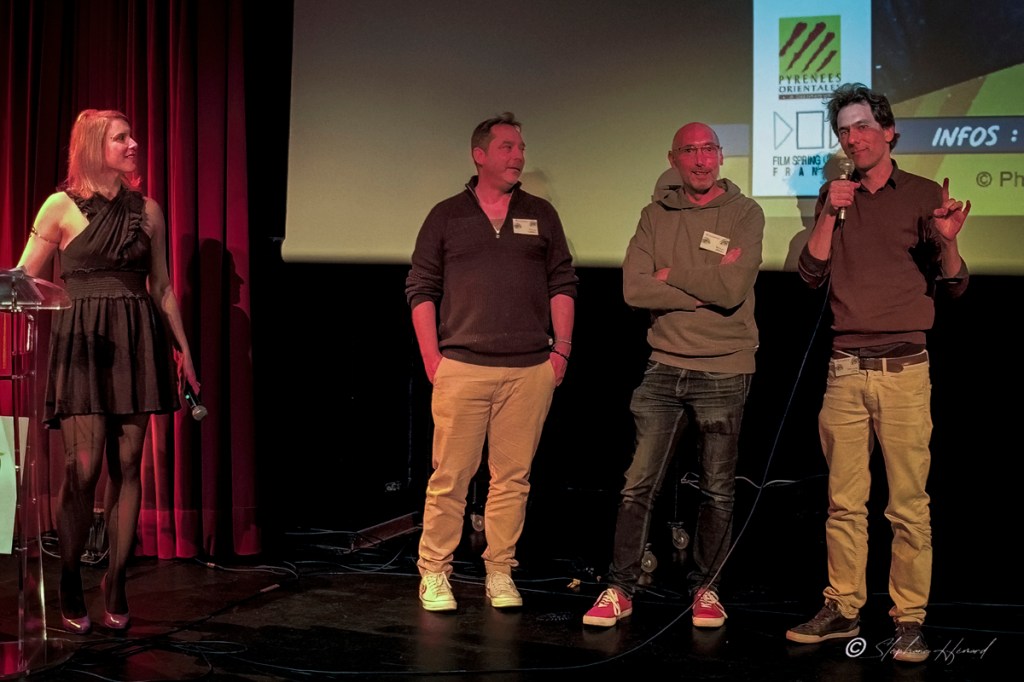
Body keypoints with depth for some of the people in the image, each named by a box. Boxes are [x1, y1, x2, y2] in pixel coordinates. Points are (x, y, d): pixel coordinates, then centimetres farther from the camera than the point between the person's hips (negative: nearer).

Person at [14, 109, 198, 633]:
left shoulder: (147, 210, 11)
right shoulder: (61, 206, 1)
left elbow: (162, 287, 15)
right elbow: (23, 277, 2)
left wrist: (183, 349, 13)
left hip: (136, 342, 3)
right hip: (82, 343, -3)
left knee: (127, 465, 1)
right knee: (84, 466, -8)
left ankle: (116, 587, 9)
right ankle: (70, 586, 6)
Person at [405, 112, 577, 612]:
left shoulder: (541, 215, 13)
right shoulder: (446, 216, 7)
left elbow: (563, 284, 13)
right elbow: (421, 288, 6)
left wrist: (561, 348, 5)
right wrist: (432, 356, -1)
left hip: (531, 369, 2)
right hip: (461, 367, -2)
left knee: (512, 476, 4)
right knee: (450, 475, -2)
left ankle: (500, 573, 13)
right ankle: (434, 573, 8)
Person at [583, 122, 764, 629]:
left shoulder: (745, 213, -2)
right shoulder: (657, 215, 7)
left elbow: (733, 289, -17)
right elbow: (634, 288, -6)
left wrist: (671, 274, -7)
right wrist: (708, 289, -12)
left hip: (724, 372, -2)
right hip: (665, 366, 2)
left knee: (717, 492, 8)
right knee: (638, 485, 0)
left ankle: (705, 588, 22)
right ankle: (620, 589, 9)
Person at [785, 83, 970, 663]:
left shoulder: (924, 195, 2)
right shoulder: (835, 196, 12)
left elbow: (953, 286, 0)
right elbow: (812, 274, 4)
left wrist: (948, 241, -20)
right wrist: (831, 214, -8)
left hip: (904, 369, -3)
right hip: (846, 370, 3)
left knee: (909, 503, -3)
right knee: (844, 501, 7)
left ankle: (909, 621, 5)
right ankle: (843, 609, 17)